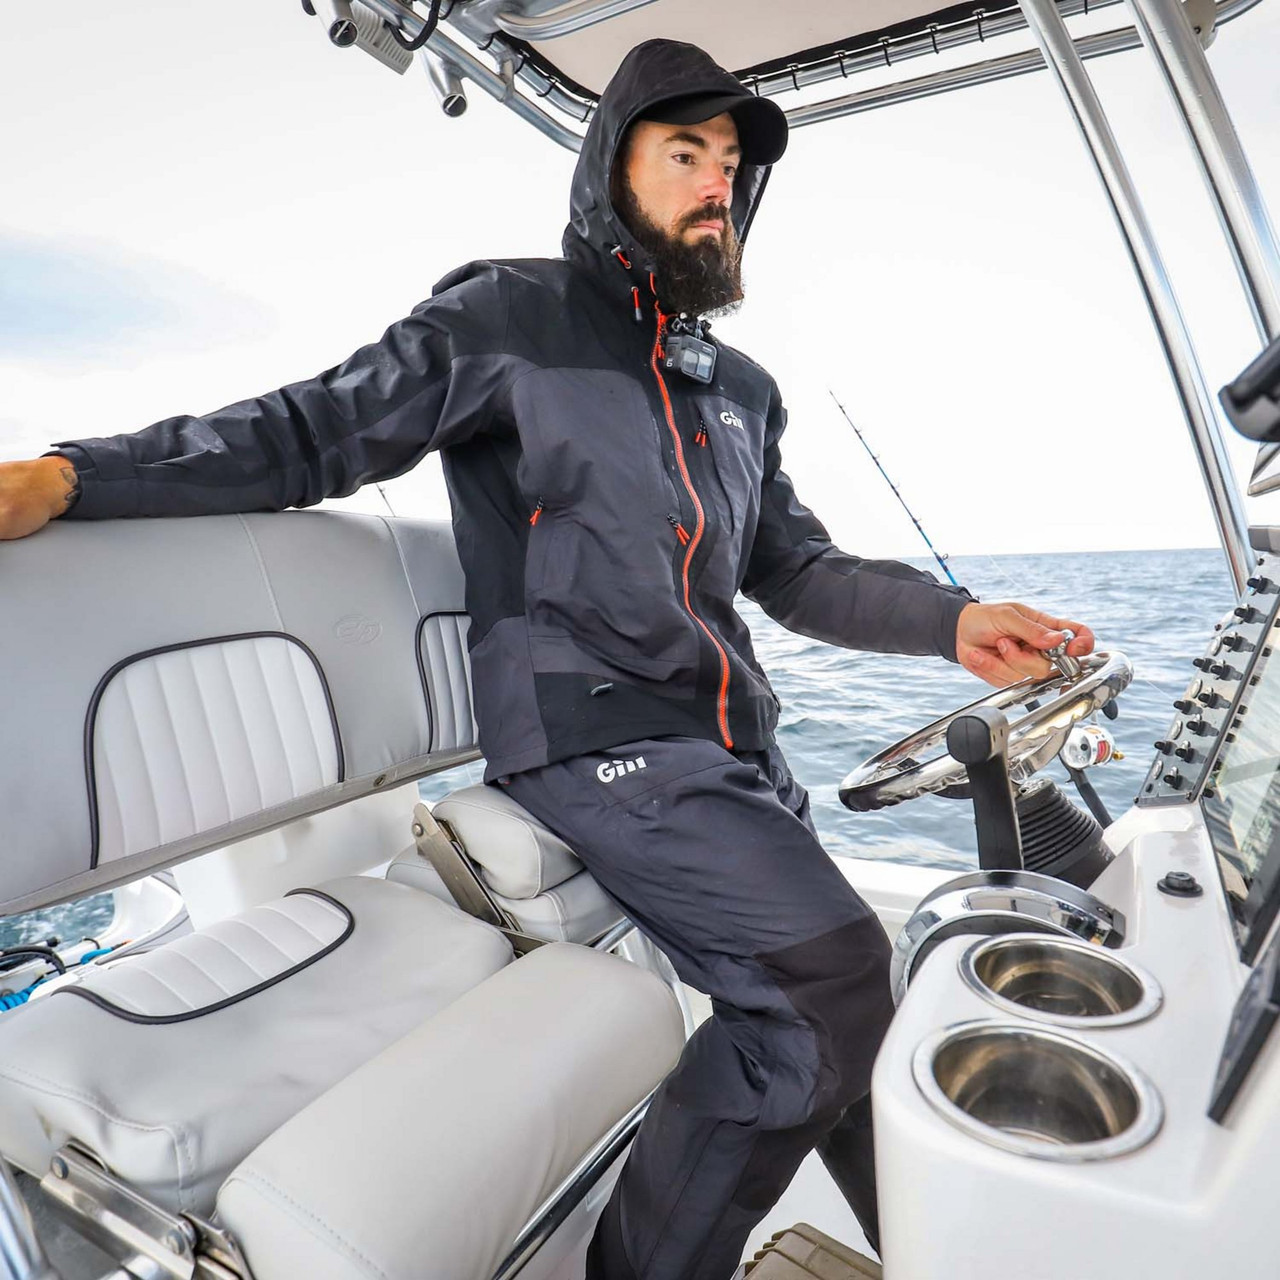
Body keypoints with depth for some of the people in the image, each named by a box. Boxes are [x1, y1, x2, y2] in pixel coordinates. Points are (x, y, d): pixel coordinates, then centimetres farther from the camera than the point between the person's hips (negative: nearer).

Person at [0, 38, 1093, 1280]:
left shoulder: (740, 389, 19)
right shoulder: (506, 321, 0)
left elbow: (797, 570, 17)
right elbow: (310, 432, -3)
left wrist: (949, 619, 4)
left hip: (731, 750, 8)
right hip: (594, 743, -7)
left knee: (835, 1001, 15)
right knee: (823, 969, -20)